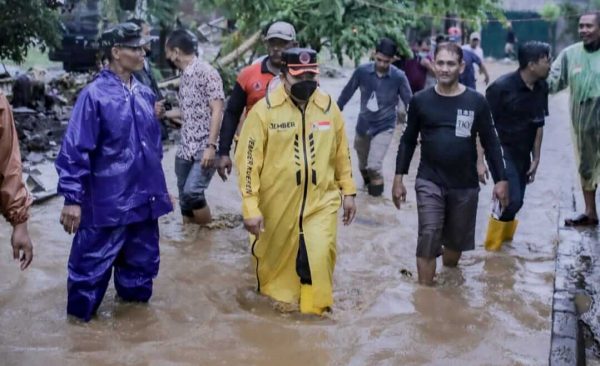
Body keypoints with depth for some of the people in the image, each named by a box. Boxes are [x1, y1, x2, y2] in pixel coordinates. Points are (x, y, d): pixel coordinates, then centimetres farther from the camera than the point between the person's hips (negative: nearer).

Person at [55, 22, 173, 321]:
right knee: (92, 263, 6)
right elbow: (74, 150, -15)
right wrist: (72, 198, -17)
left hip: (143, 198, 6)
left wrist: (157, 186, 21)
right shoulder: (94, 95, -15)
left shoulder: (145, 94, 5)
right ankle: (81, 313, 26)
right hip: (107, 202, -6)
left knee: (142, 259, 19)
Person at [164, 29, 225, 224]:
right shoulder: (184, 76, 13)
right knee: (184, 197, 9)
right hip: (185, 149, 8)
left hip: (204, 149, -8)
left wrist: (211, 146, -20)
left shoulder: (207, 72, -10)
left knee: (192, 191, -19)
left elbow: (217, 111, -15)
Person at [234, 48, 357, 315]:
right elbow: (248, 161, -12)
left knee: (319, 255, -7)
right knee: (275, 255, 13)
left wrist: (348, 191, 12)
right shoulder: (264, 110, -12)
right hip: (277, 203, -2)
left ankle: (315, 309, 15)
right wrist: (250, 207, -15)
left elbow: (341, 153, 12)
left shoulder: (328, 107, 1)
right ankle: (274, 296, 40)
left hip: (321, 200, 2)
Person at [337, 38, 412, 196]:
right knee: (363, 164, 19)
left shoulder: (399, 77, -17)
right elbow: (347, 93, 0)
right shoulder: (362, 71, -14)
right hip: (363, 124, 3)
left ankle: (377, 182, 15)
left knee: (374, 165, -16)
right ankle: (367, 180, 50)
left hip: (385, 127, -3)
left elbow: (410, 103, -8)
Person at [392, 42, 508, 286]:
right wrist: (399, 178, 1)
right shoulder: (420, 100, -3)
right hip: (429, 182, -1)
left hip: (465, 185, 1)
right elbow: (408, 141, 4)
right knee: (428, 239, -10)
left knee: (456, 241, 15)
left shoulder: (476, 102, -5)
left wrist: (501, 180, -1)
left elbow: (491, 143, 1)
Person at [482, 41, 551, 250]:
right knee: (512, 200, -13)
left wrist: (536, 159, 10)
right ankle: (492, 247, 6)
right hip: (502, 150, -6)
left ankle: (504, 241, 28)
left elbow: (538, 125, 9)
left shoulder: (541, 88, 0)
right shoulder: (502, 87, -18)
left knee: (514, 201, 10)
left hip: (523, 153, 6)